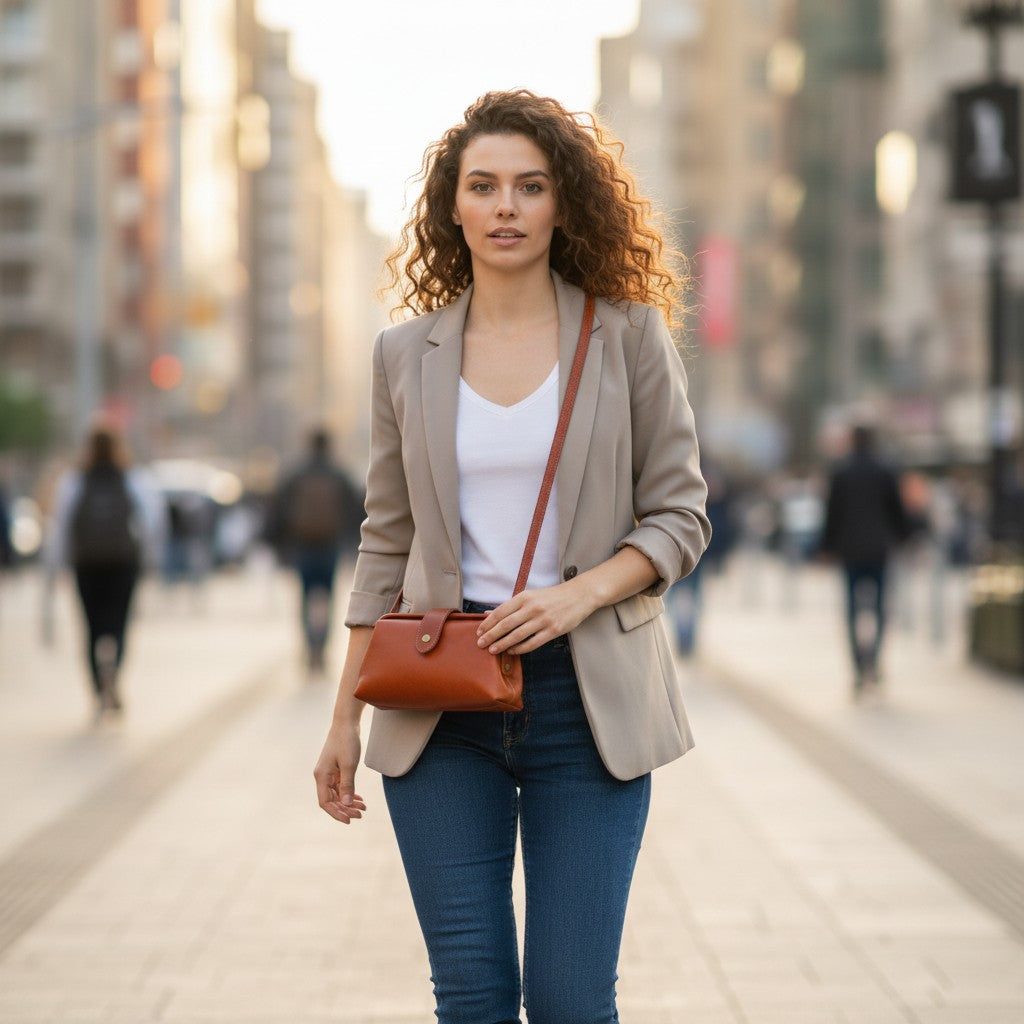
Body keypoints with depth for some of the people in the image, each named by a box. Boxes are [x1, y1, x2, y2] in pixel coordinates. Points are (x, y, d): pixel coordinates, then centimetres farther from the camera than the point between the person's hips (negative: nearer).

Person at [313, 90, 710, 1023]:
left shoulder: (629, 336, 2)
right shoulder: (406, 355, 8)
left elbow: (680, 515, 3)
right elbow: (387, 546, 12)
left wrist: (579, 593, -15)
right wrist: (345, 716, 8)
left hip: (585, 692, -1)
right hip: (440, 700, 2)